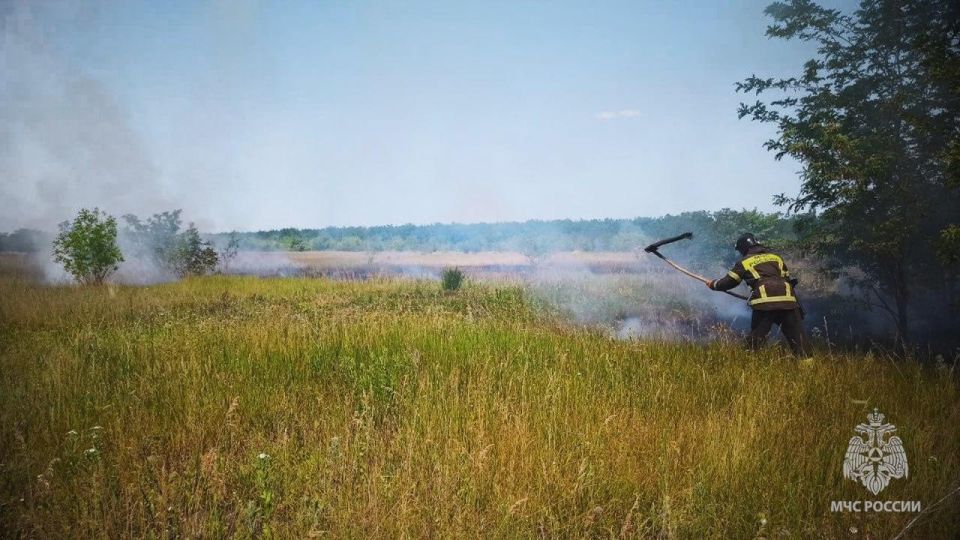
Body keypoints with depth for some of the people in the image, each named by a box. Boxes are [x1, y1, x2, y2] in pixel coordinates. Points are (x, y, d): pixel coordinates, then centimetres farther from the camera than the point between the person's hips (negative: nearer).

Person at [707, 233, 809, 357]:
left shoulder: (745, 262, 13)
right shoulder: (776, 257, 25)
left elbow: (729, 282, 17)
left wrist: (713, 284, 34)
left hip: (765, 302, -3)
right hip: (787, 299, 3)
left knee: (756, 337, 5)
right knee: (797, 337, 6)